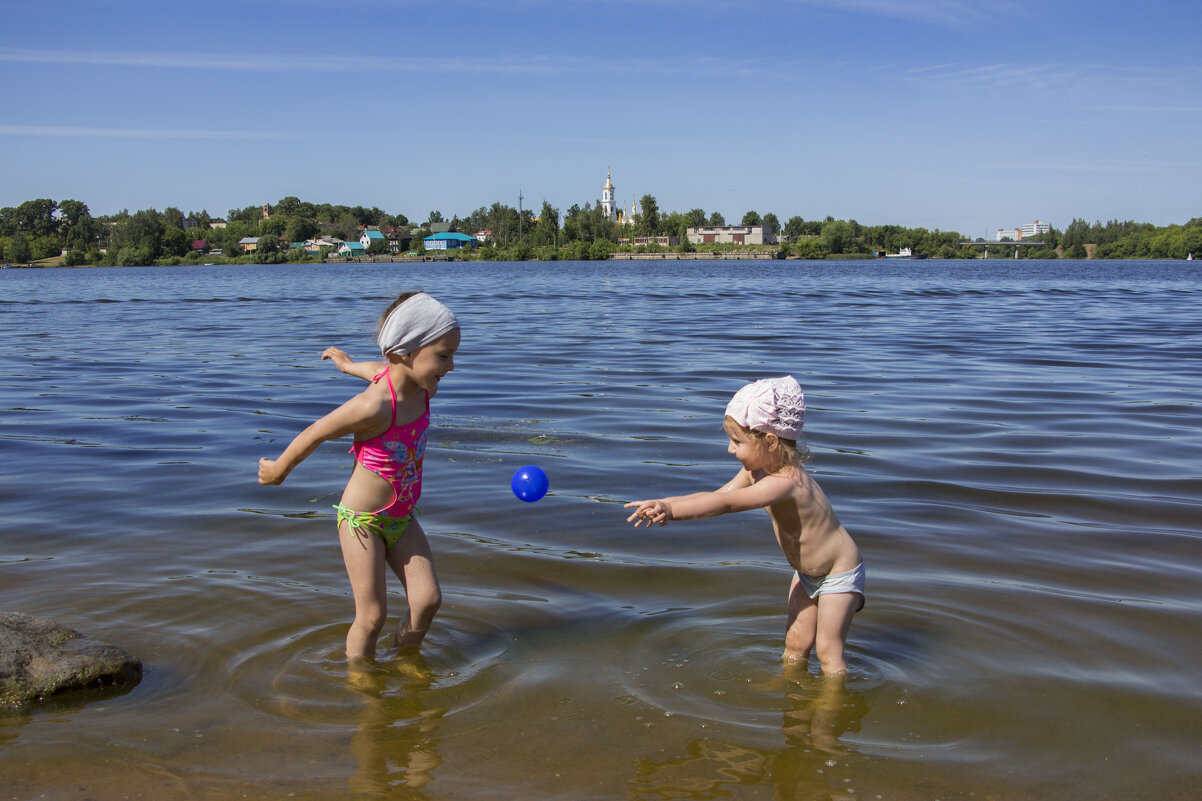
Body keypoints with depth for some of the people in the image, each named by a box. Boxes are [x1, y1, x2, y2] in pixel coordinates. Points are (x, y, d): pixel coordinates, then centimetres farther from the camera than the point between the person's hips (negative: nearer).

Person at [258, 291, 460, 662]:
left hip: (400, 516, 7)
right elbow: (314, 434, -18)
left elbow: (381, 371, 15)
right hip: (361, 520, -7)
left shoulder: (415, 381, -8)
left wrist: (349, 365, 37)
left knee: (427, 598, 1)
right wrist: (279, 470, -1)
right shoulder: (374, 408, -32)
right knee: (372, 615, -1)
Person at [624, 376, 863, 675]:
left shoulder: (784, 482, -38)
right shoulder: (757, 470, -8)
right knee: (796, 641, 15)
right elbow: (718, 495, -14)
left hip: (839, 573, -8)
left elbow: (726, 504, -46)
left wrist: (670, 508, -52)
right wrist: (666, 505, -29)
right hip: (806, 572, 8)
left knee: (828, 650, 0)